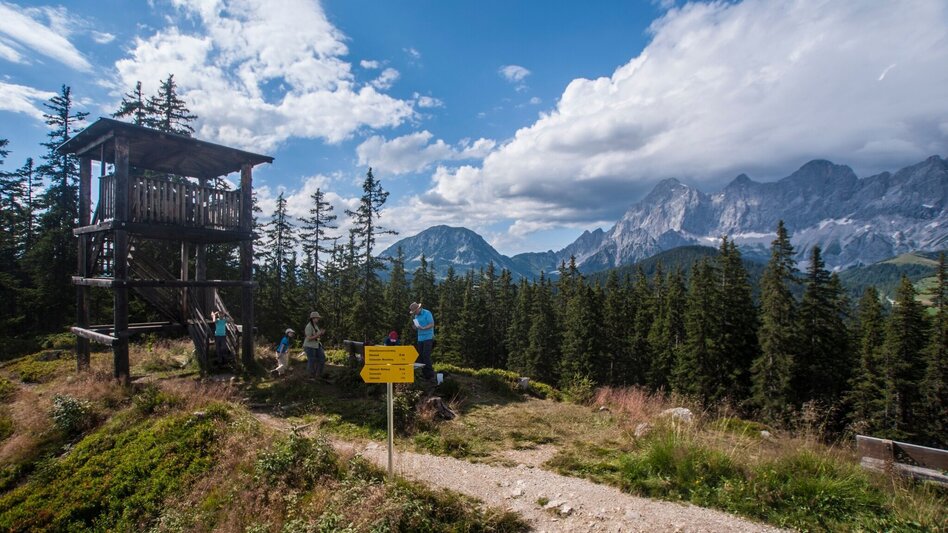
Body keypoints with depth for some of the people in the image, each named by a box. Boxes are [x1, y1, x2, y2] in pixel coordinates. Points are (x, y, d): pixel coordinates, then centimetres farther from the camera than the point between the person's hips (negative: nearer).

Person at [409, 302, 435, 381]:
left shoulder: (427, 313, -7)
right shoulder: (416, 316, 14)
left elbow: (432, 324, -12)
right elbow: (414, 327, 15)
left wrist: (423, 328, -25)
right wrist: (413, 319, -2)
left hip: (428, 338, -7)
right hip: (420, 338, 7)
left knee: (426, 356, -13)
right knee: (420, 357, 3)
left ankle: (430, 375, -8)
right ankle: (424, 374, 10)